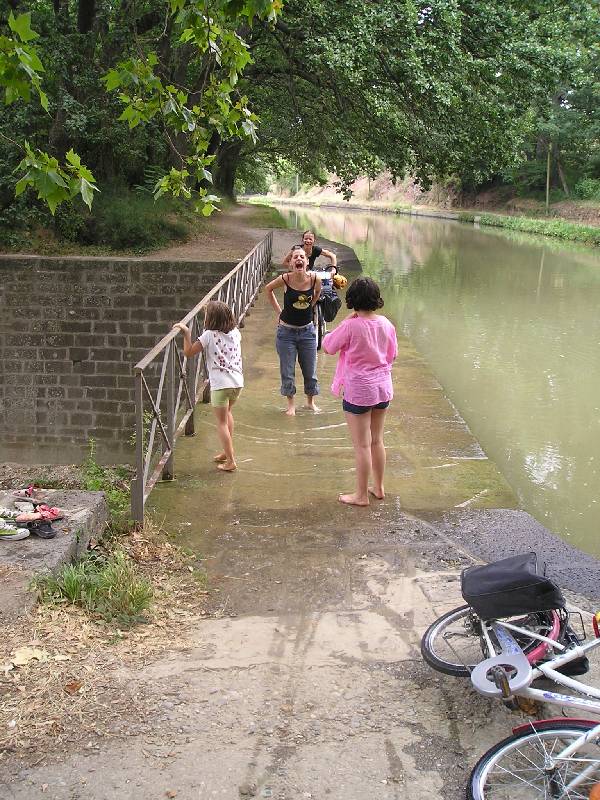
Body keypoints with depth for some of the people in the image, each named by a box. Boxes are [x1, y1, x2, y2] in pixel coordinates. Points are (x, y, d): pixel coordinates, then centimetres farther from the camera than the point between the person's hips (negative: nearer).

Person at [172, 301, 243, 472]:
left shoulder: (209, 336, -11)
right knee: (227, 412, 30)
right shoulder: (235, 332, 4)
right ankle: (227, 450, 35)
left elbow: (188, 352, -7)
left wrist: (186, 333, -3)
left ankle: (230, 461, 4)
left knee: (222, 422, 4)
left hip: (221, 384, -6)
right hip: (237, 381, 6)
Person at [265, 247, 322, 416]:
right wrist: (278, 309, 0)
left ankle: (310, 401, 34)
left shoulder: (315, 279, -14)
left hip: (307, 331, 2)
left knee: (310, 370, 13)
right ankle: (291, 404, 27)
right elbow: (268, 288, 3)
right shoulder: (285, 279, -18)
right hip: (286, 331, -1)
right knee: (287, 371, 8)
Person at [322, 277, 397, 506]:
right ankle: (378, 487, 31)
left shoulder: (351, 326, -20)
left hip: (359, 391, -6)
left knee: (362, 445, 3)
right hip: (383, 387, 6)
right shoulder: (386, 325, -3)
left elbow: (328, 347, -7)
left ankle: (361, 495, 14)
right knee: (377, 441, 19)